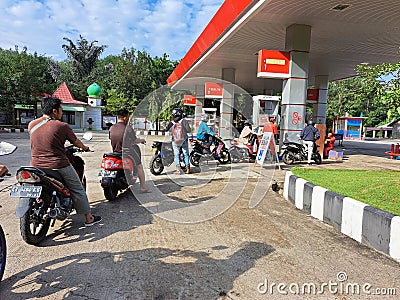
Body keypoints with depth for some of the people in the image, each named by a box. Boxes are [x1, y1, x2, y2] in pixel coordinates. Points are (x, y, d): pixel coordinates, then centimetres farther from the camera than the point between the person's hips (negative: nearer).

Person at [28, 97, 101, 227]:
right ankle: (89, 218, 17)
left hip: (36, 166, 5)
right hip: (58, 166, -5)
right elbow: (75, 141, 3)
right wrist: (84, 148, 24)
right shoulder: (62, 126, -10)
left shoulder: (31, 125, 3)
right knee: (77, 189, 10)